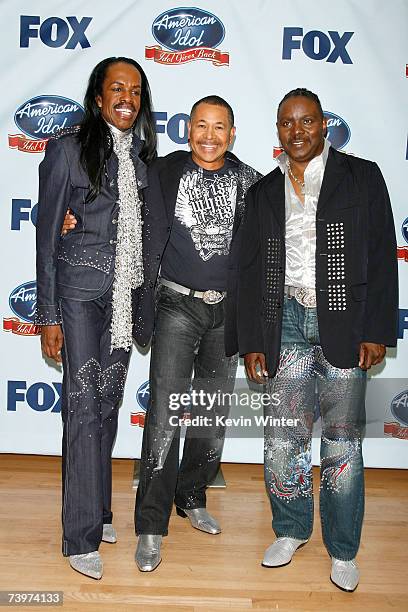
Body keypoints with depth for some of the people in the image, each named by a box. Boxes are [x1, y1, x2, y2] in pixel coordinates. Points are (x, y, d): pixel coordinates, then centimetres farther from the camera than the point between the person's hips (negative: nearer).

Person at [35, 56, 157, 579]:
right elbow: (46, 236, -5)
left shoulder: (143, 155, 11)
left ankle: (98, 511, 27)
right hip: (80, 288, -5)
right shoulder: (68, 149, -3)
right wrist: (48, 316, -8)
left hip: (125, 293, 5)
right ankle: (82, 536, 8)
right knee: (84, 405, -4)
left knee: (109, 401, 11)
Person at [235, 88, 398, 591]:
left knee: (342, 442, 5)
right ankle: (290, 530, 29)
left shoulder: (361, 177, 5)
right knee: (282, 438, 5)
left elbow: (382, 257, 0)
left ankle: (342, 549, 23)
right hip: (286, 324, 3)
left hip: (344, 325, -2)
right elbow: (250, 271, 11)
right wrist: (251, 342, 6)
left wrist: (377, 331, -7)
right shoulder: (263, 192, 12)